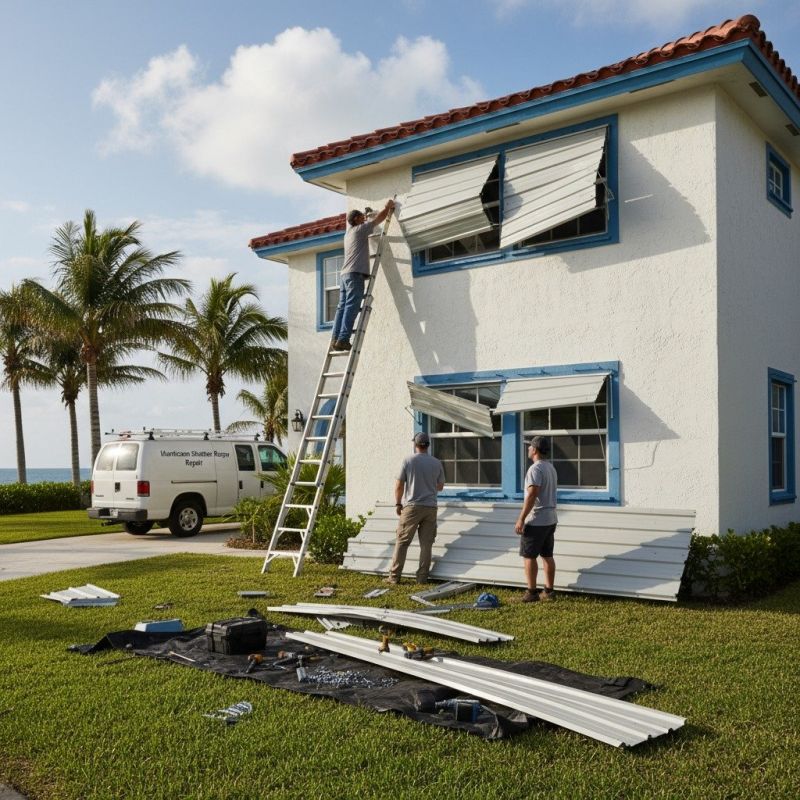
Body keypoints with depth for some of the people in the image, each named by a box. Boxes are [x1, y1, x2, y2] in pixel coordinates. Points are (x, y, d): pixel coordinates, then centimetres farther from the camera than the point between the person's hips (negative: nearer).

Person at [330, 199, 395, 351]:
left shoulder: (349, 232, 26)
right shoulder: (360, 229, 4)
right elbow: (378, 218, 10)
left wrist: (387, 211, 47)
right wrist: (388, 207, 27)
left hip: (344, 274, 9)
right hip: (355, 274, -8)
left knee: (342, 307, 2)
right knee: (351, 308, -14)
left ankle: (335, 339, -6)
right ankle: (343, 340, -23)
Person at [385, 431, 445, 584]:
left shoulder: (409, 461, -3)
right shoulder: (437, 463, 5)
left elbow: (398, 486, -3)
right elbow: (440, 486, 17)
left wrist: (398, 504, 10)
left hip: (412, 506, -3)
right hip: (430, 507, 3)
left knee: (402, 542, 1)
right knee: (426, 544, 5)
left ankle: (394, 576, 1)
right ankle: (422, 577, 6)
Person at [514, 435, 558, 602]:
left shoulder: (536, 468, -17)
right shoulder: (551, 467, 14)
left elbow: (531, 496, -23)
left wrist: (521, 519, -22)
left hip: (536, 521, -9)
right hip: (550, 519, 9)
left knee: (528, 556, -2)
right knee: (547, 555, 11)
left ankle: (531, 592, -1)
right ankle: (548, 591, 14)